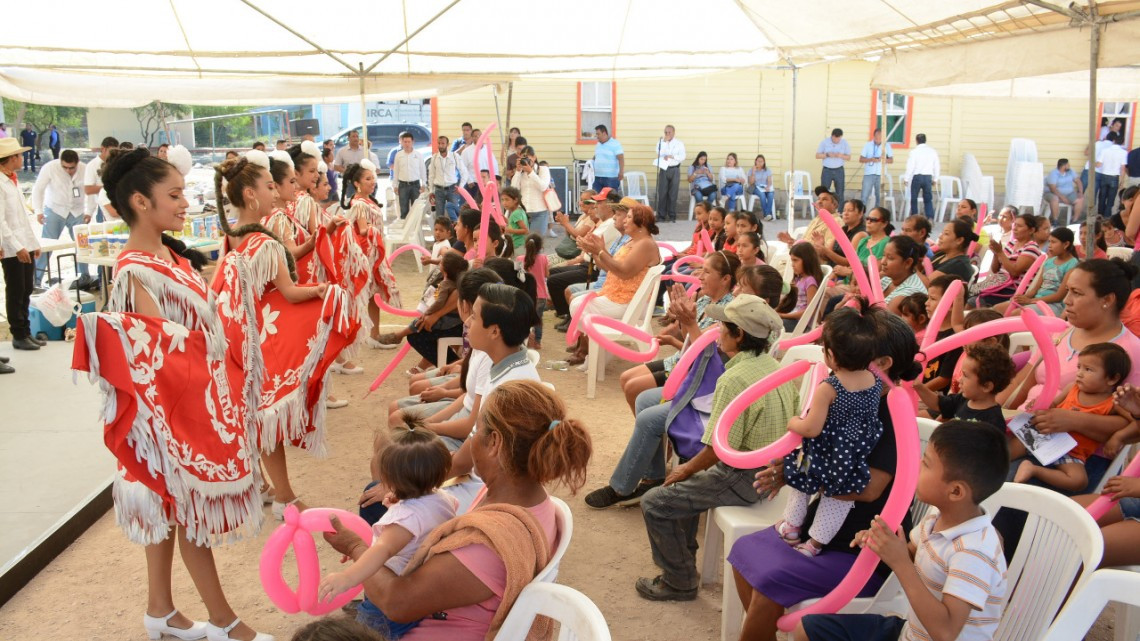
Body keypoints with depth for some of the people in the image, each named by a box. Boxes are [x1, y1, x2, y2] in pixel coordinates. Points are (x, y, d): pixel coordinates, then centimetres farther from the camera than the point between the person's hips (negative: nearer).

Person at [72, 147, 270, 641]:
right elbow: (163, 354, -22)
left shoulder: (171, 253, 5)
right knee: (190, 507, 4)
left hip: (204, 395, 9)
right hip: (176, 405, -9)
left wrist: (230, 378, 12)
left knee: (171, 504, 18)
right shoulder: (135, 272, -21)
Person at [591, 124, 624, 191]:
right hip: (597, 177, 7)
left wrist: (621, 172, -25)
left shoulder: (615, 144, -7)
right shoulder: (598, 145, 15)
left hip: (611, 178, -7)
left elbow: (621, 158, -15)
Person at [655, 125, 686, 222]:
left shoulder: (679, 143, 7)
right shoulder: (660, 142, 9)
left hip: (675, 170, 0)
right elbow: (659, 153, -8)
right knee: (662, 193, -5)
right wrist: (665, 142, -10)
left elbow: (682, 157, -3)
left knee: (673, 194, -1)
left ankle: (672, 216, 4)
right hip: (663, 169, 0)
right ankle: (662, 215, 0)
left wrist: (671, 156, -14)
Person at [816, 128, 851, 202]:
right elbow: (817, 155, -2)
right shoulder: (824, 142, -5)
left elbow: (849, 157, 3)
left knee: (840, 194, 4)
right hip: (827, 170, -1)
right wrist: (827, 155, -20)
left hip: (839, 170, 1)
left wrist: (841, 156, -19)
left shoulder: (845, 143, -2)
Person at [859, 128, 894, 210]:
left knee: (879, 196, 7)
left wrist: (883, 159, -15)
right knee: (864, 196, -6)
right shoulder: (868, 145, 1)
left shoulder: (887, 145, 3)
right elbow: (861, 159, 0)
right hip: (869, 174, -1)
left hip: (881, 174, 1)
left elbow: (891, 160, 5)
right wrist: (871, 159, -17)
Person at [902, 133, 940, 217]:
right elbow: (937, 166, 7)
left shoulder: (914, 151, -6)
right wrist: (935, 179, 16)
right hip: (928, 177, 3)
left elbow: (910, 167, -7)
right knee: (928, 199, 7)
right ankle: (930, 218, -3)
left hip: (917, 176, -3)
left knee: (914, 199, 8)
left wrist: (906, 179, 2)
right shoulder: (933, 151, 4)